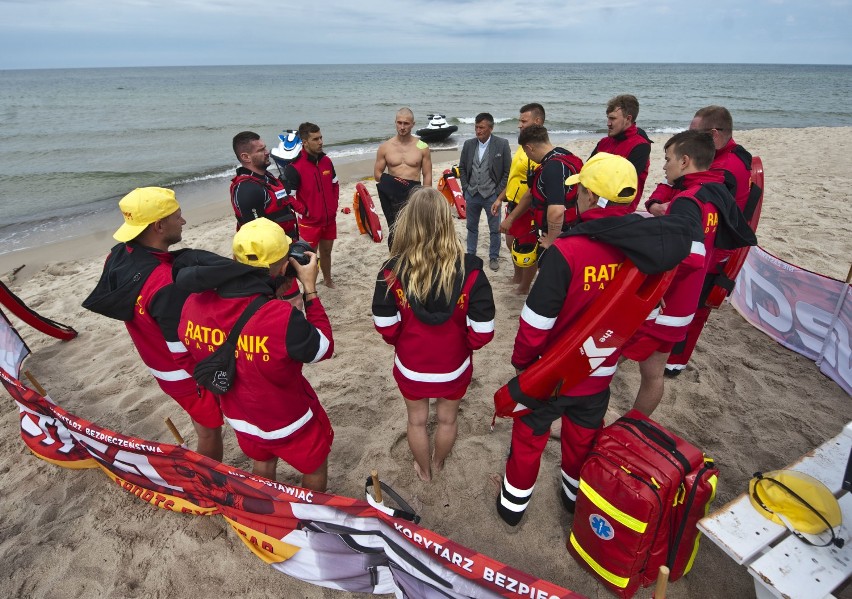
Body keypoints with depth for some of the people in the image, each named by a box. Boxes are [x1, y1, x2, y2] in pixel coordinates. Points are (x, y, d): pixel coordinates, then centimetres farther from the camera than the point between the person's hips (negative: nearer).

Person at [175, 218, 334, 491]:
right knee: (315, 468, 26)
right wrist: (310, 289, -16)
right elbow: (324, 349, -20)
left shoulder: (193, 304, -22)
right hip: (288, 422, -5)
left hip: (239, 417, 5)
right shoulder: (282, 317, -39)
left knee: (262, 462, 35)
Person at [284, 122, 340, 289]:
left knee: (326, 252, 22)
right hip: (309, 222, -6)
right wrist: (304, 211, -15)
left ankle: (328, 280, 42)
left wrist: (334, 205, 8)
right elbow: (288, 196, -20)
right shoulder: (294, 167, -19)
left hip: (329, 219, 6)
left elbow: (335, 184, 16)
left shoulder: (326, 161, 2)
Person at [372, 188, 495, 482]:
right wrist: (462, 344, 3)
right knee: (447, 419, 29)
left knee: (417, 420, 28)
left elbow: (386, 328, -14)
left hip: (410, 367, 0)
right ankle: (438, 464, 56)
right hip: (454, 366, 0)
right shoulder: (469, 270, -25)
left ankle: (424, 470, 53)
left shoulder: (392, 272, -23)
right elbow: (482, 332, -20)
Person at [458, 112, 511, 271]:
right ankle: (470, 255, 28)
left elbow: (508, 171, -5)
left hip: (491, 195, -3)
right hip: (472, 194, 3)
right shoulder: (468, 144, 3)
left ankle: (494, 257, 21)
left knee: (495, 229, 6)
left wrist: (499, 191, -9)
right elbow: (462, 168, 12)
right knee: (471, 227, 15)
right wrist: (466, 187, 4)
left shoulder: (502, 144, -7)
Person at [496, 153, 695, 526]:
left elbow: (536, 322, -23)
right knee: (584, 438, 28)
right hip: (601, 373, 5)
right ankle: (576, 495, 53)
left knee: (529, 436, 18)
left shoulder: (566, 251, -29)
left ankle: (514, 504, 40)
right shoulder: (646, 250, -11)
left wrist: (521, 360, -6)